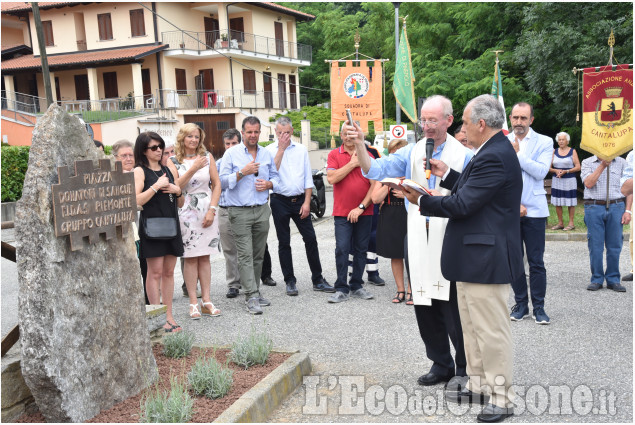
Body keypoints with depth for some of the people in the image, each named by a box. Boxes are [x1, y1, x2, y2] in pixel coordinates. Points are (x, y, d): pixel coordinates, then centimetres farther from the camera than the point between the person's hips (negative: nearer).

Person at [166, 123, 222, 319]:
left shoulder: (207, 156, 8)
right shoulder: (173, 161, 3)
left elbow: (217, 184, 6)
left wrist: (212, 210, -4)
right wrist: (193, 168, -17)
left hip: (207, 212, 2)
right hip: (186, 213, -2)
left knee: (204, 257, 5)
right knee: (190, 258, -1)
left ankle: (206, 301, 9)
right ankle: (193, 303, 4)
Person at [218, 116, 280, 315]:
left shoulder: (266, 154, 12)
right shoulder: (231, 154, -1)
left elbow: (275, 176, 18)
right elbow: (223, 181, -5)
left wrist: (268, 184, -4)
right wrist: (242, 172, -16)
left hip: (262, 210, 4)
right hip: (240, 211, -4)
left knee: (258, 254, 10)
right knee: (245, 255, -8)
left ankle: (255, 291, 21)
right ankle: (251, 297, -8)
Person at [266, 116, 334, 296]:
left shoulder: (301, 149, 7)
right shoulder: (270, 150, 0)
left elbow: (308, 178, 7)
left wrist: (307, 202, -1)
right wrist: (281, 148, -15)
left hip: (299, 200, 2)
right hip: (280, 201, -2)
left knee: (310, 239, 2)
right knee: (284, 242, 5)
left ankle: (318, 280, 12)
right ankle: (290, 281, 16)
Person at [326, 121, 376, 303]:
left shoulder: (367, 155, 3)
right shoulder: (334, 155, 3)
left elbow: (374, 184, -2)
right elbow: (331, 178, -12)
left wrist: (361, 207, -8)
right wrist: (352, 164, -10)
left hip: (364, 212, 2)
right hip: (342, 212, -1)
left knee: (361, 250, 8)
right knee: (342, 249, -6)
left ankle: (356, 286, 20)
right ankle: (341, 289, 2)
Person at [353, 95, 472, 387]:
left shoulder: (463, 155, 0)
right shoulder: (411, 152, 10)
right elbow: (377, 170, -2)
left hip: (448, 238, -4)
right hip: (417, 237, 4)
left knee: (453, 305, 2)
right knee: (424, 305, 12)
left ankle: (465, 368, 20)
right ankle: (441, 364, 29)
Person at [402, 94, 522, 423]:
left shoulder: (494, 157, -21)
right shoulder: (495, 151, 12)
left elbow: (462, 204, -23)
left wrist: (421, 201, -12)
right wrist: (447, 174, 14)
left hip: (485, 258, -11)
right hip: (475, 257, 11)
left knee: (491, 331, 1)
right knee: (474, 328, 20)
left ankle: (501, 398, 14)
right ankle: (478, 386, 34)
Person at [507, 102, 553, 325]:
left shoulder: (544, 142, 4)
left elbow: (541, 171, -11)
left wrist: (518, 154, -15)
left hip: (534, 210, -2)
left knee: (536, 262, -1)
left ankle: (538, 307, 11)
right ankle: (520, 304, 20)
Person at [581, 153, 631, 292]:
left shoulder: (621, 163, 10)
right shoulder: (587, 163, 7)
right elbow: (588, 183, -9)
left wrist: (627, 210, -1)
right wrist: (602, 165, -10)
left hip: (616, 207, 1)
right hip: (594, 208, -1)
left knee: (615, 246, 3)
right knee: (595, 246, 1)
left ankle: (613, 279, 15)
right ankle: (597, 279, 13)